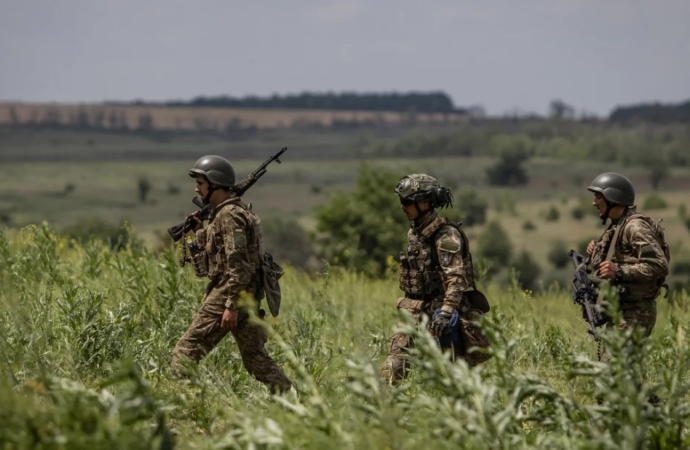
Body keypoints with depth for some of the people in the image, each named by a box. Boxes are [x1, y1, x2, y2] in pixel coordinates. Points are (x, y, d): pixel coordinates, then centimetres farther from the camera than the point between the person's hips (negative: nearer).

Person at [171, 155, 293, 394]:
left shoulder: (229, 215, -13)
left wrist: (231, 306, -23)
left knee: (186, 352, -7)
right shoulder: (235, 212, 18)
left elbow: (237, 264, -20)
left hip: (228, 294, -10)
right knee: (256, 358, 12)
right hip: (249, 297, 10)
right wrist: (201, 233, 14)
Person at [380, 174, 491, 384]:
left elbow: (456, 279, -25)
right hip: (417, 311, 8)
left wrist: (446, 312, -35)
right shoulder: (415, 233, 11)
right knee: (395, 361, -2)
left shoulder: (445, 235, -16)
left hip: (437, 312, -8)